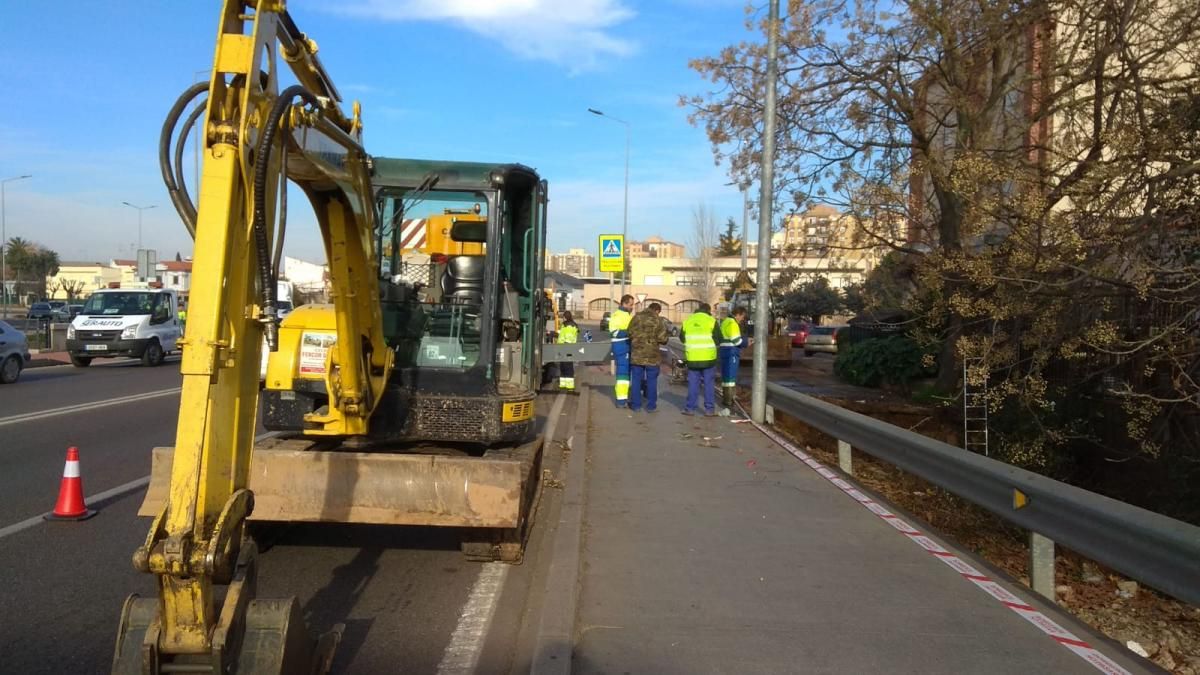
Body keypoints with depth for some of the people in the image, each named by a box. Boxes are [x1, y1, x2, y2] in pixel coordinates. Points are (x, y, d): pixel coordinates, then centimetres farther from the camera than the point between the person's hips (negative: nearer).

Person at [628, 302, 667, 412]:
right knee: (651, 380, 6)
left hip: (637, 354, 2)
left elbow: (630, 333, 1)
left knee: (636, 380, 9)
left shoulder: (636, 318, -1)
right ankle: (651, 406, 8)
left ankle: (635, 404, 12)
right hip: (652, 356, -2)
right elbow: (662, 338, -11)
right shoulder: (657, 320, -9)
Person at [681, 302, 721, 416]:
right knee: (708, 383, 6)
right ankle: (709, 409, 7)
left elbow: (682, 338, 11)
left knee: (693, 383, 9)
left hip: (692, 358, 2)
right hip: (708, 357, -2)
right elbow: (719, 338, -1)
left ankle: (690, 408, 10)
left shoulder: (687, 320, 5)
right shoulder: (711, 321, -4)